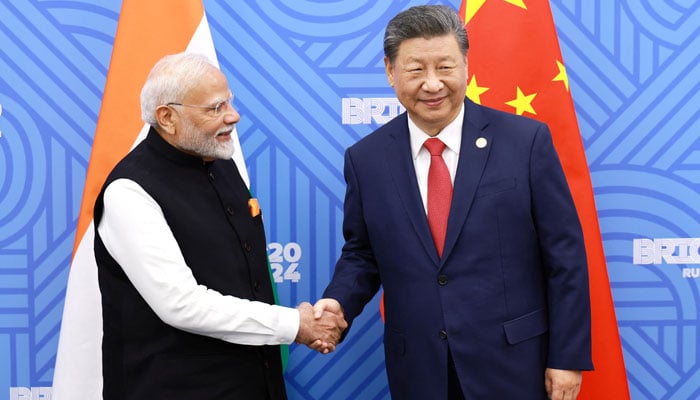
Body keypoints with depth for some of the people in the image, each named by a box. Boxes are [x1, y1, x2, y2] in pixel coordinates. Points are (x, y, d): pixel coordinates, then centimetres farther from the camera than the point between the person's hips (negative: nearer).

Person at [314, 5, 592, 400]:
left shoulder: (526, 140, -7)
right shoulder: (365, 159, 0)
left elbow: (564, 254, -5)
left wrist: (568, 356, -5)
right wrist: (339, 302, -8)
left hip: (513, 363, -2)